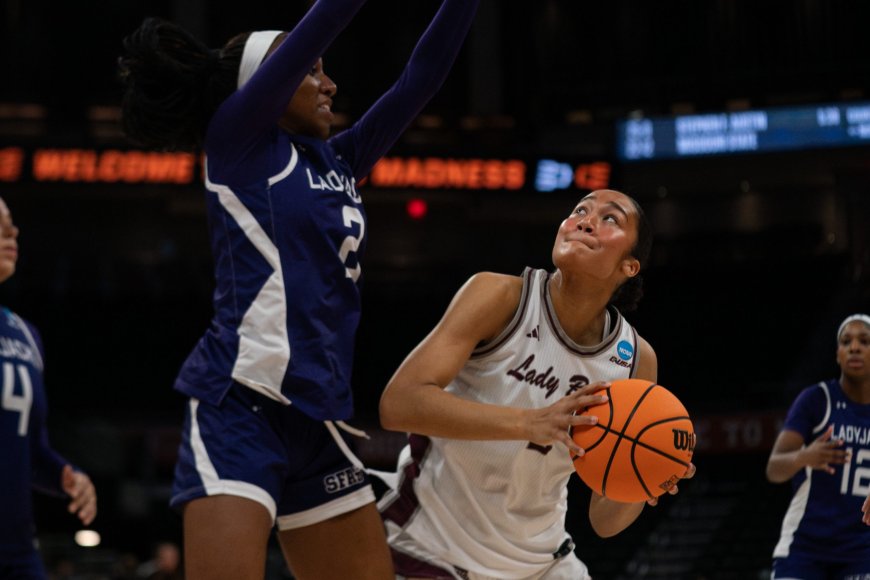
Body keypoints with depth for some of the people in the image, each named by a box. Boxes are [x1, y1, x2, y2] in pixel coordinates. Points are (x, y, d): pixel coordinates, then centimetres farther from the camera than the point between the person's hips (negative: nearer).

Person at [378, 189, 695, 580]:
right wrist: (527, 423, -39)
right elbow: (398, 404, -29)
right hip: (432, 547, -4)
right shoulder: (500, 297, -17)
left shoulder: (636, 360, -6)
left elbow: (605, 520, -1)